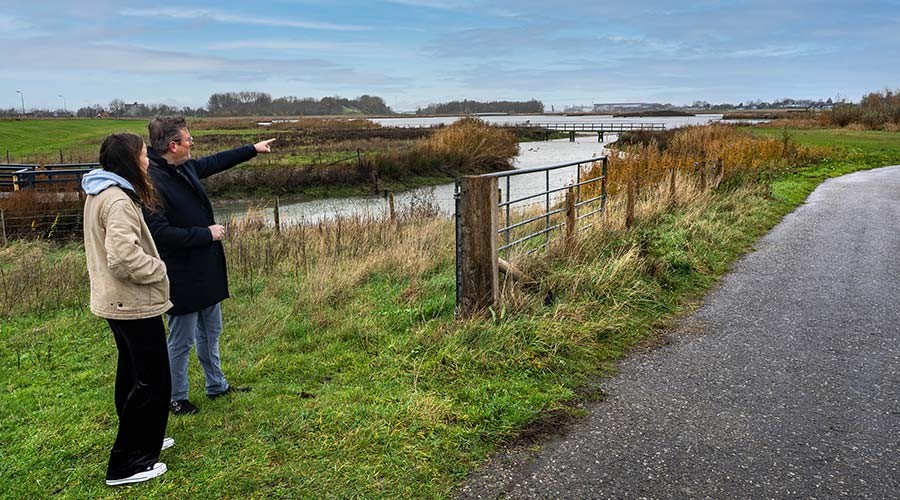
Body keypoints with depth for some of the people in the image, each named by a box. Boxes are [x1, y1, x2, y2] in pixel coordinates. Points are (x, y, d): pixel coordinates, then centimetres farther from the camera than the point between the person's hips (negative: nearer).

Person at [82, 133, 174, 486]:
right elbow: (123, 256, -32)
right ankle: (128, 464, 8)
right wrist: (158, 271, -16)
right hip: (134, 304, -10)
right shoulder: (118, 201, -23)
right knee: (152, 380, 0)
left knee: (132, 372, 21)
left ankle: (142, 440, 37)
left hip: (116, 300, 10)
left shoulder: (98, 194, 10)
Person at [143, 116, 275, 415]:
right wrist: (206, 234, -20)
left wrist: (253, 149, 30)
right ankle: (176, 399, 25)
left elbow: (215, 162, 23)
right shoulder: (152, 182, -23)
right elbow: (160, 232, -28)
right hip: (181, 277, -9)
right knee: (182, 341, 6)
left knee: (211, 332, 21)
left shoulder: (186, 168, 4)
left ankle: (217, 386, 37)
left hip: (207, 270, 9)